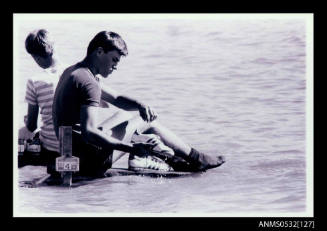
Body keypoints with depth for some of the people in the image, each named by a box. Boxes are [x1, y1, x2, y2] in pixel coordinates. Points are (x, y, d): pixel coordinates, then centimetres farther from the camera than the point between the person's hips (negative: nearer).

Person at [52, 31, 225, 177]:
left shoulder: (72, 72, 12)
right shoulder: (89, 83, -20)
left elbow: (116, 99, 18)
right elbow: (88, 132, -32)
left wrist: (140, 105, -2)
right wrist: (132, 148, -35)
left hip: (73, 154, 10)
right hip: (90, 160, -10)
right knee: (147, 122, 3)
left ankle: (170, 158, 26)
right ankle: (197, 159, 17)